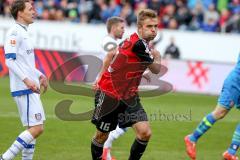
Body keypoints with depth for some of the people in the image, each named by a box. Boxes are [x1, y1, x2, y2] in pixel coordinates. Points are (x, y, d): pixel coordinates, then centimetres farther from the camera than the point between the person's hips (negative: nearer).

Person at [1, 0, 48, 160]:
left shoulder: (23, 32, 18)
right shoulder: (15, 32, -12)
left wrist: (40, 76, 23)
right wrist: (26, 80, -26)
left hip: (31, 88, 10)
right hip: (24, 89, -10)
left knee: (33, 128, 9)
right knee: (36, 128, -13)